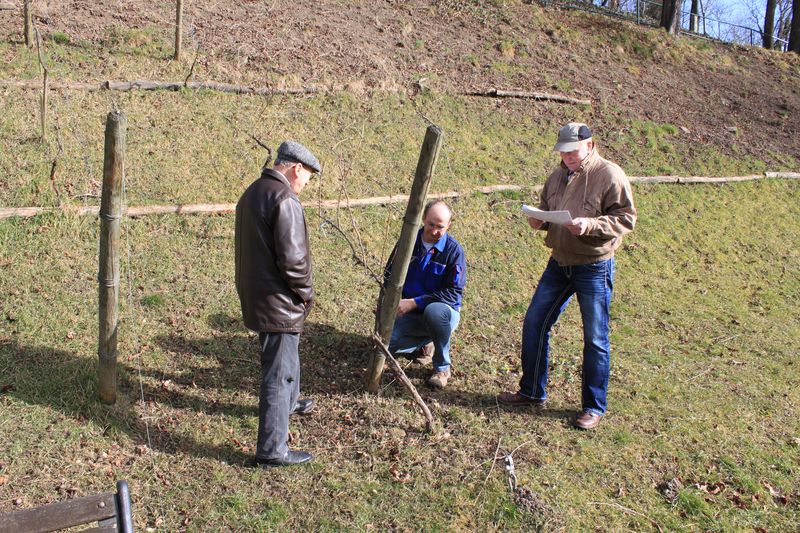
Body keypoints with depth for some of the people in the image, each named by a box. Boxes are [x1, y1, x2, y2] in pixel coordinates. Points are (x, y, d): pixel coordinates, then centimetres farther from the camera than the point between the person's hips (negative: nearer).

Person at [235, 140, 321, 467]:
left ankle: (288, 403, 53)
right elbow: (293, 258, -26)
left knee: (286, 353, 30)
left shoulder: (252, 192, 11)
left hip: (254, 293, 10)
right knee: (279, 372, -2)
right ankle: (272, 450, 6)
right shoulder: (285, 199, -20)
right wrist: (306, 292, -9)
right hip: (278, 302, -10)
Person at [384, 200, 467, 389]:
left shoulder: (453, 250, -16)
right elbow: (390, 273, 10)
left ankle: (442, 368, -16)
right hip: (410, 313, 4)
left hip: (444, 311, -4)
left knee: (434, 311, -40)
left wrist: (414, 302, -25)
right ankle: (426, 341, 15)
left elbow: (454, 293, -20)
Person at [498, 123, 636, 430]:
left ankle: (594, 407, 17)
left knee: (595, 338, 3)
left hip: (594, 268, -7)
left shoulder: (610, 175, -11)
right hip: (559, 264, 7)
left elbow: (626, 218, -14)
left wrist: (591, 225, -28)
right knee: (534, 324, 8)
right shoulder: (557, 177, 10)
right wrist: (538, 221, -2)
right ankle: (532, 392, 24)